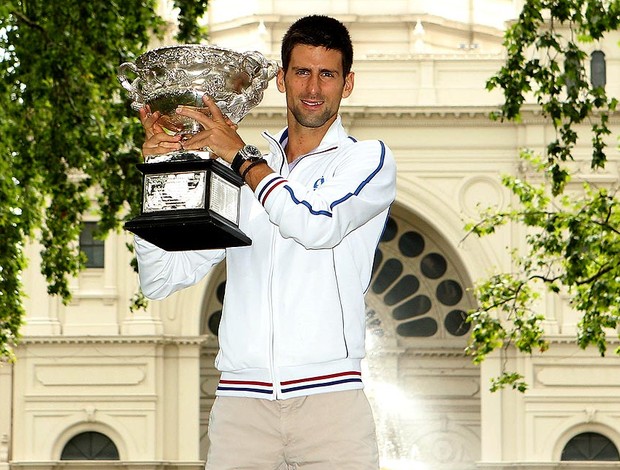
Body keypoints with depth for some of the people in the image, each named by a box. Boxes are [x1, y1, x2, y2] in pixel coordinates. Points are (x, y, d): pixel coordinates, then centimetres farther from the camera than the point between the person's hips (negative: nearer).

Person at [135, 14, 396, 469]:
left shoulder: (368, 159, 9)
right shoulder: (238, 173, 18)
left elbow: (318, 225, -13)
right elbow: (162, 279, 14)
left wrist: (241, 156, -3)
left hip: (329, 396, -2)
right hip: (241, 397, 2)